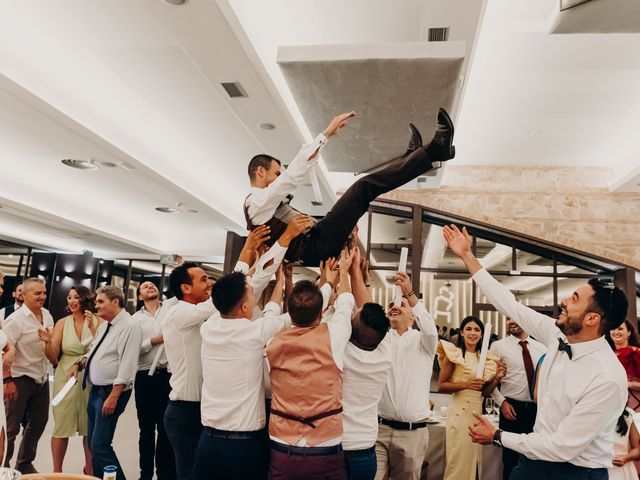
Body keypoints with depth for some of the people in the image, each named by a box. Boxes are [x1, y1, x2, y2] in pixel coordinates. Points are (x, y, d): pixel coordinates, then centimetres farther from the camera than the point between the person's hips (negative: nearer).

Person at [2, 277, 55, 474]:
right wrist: (7, 380, -18)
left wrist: (49, 340, -6)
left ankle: (25, 464, 32)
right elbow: (6, 350, -17)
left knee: (38, 423, 15)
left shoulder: (47, 315, 6)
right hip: (20, 379, -7)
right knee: (11, 427, 3)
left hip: (42, 379, 7)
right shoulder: (16, 319, -14)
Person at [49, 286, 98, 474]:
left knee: (90, 427, 10)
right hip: (66, 379, 0)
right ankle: (57, 471, 21)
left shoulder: (96, 321, -1)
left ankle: (89, 468, 27)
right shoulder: (63, 323, 1)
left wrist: (92, 327, -15)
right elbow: (53, 354, -5)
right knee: (62, 427, 4)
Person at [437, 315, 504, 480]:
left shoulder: (485, 358, 10)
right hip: (460, 411, -5)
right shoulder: (454, 353, -6)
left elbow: (485, 392, 12)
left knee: (473, 459, 11)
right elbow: (441, 386, -9)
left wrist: (497, 378, -3)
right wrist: (465, 384, -21)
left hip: (478, 412, 5)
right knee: (459, 461, -1)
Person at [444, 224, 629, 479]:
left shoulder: (608, 378, -27)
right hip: (537, 458, 6)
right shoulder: (558, 336, -8)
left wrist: (497, 436, -15)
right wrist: (467, 256, 3)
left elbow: (563, 447, -24)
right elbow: (510, 304, 1)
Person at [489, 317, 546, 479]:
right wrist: (502, 402, -11)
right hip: (512, 408, -3)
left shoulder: (541, 348, 5)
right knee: (511, 457, 6)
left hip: (538, 409, 3)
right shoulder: (498, 346, -5)